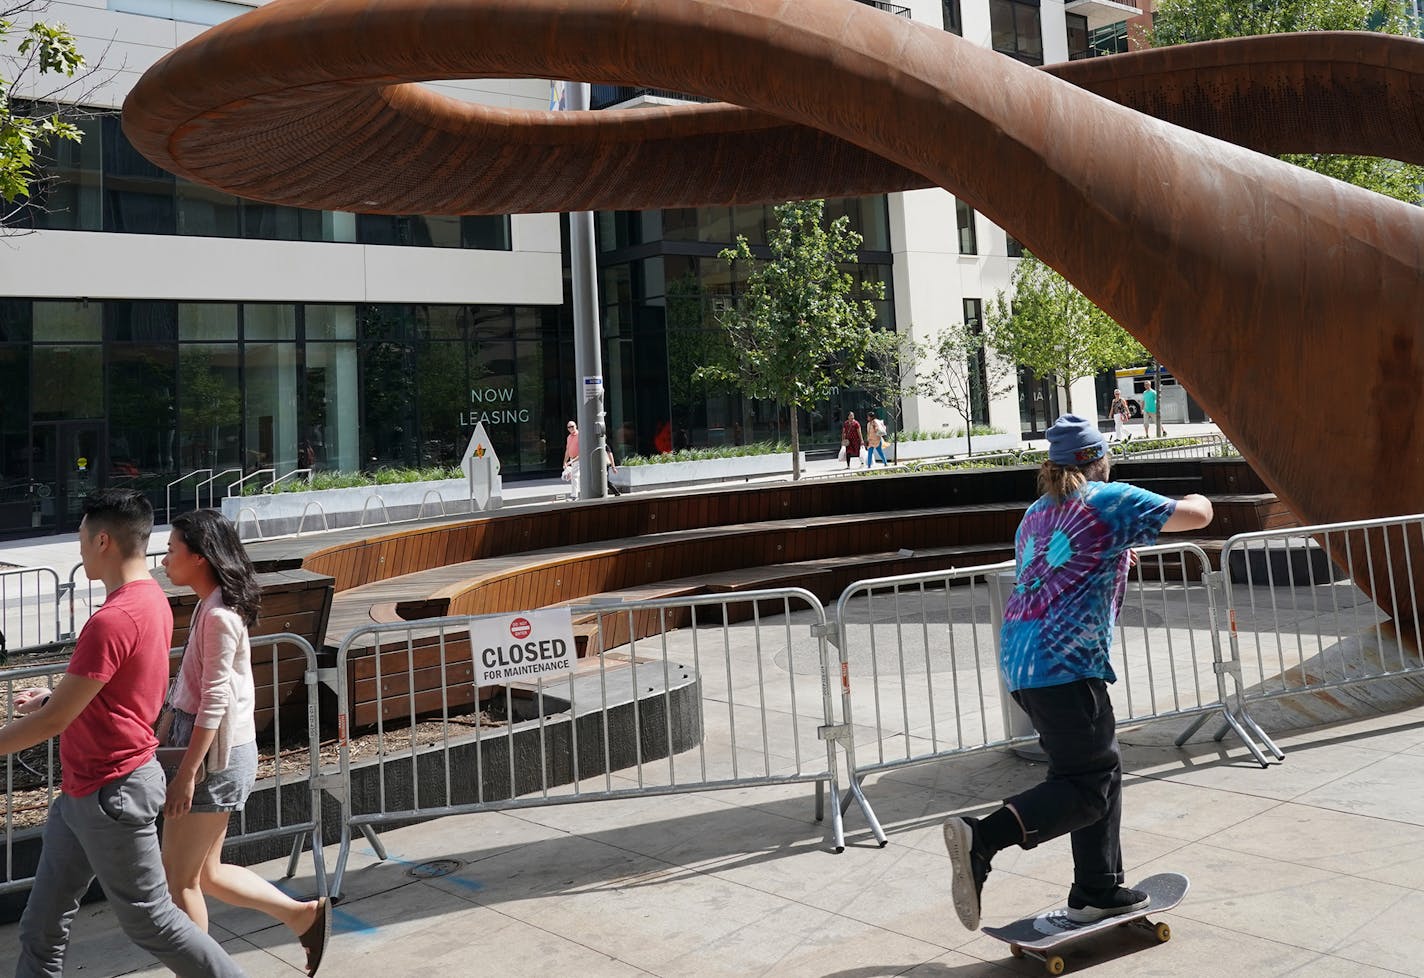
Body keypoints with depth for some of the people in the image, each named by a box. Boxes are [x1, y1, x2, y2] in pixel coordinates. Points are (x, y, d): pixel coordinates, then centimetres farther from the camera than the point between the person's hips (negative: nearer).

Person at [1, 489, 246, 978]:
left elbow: (52, 721, -20)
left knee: (149, 919, 4)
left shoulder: (113, 620, -25)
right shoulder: (152, 599, 5)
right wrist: (54, 695, 16)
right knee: (43, 922, 16)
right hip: (83, 792, 10)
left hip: (110, 795, -10)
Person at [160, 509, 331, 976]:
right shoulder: (214, 607, 9)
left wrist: (186, 772, -19)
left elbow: (214, 701, -20)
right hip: (210, 749, 9)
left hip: (213, 754, -9)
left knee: (178, 877, 3)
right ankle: (303, 915, 24)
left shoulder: (218, 616, -18)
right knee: (207, 873, 17)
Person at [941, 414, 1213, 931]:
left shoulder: (1035, 515, 20)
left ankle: (1098, 892, 24)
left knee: (1102, 770, 18)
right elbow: (1198, 515, 2)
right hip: (1064, 662, -9)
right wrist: (1196, 498, 26)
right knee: (1089, 786, -3)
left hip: (1019, 662, 9)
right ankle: (981, 837, -19)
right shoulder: (1112, 500, -2)